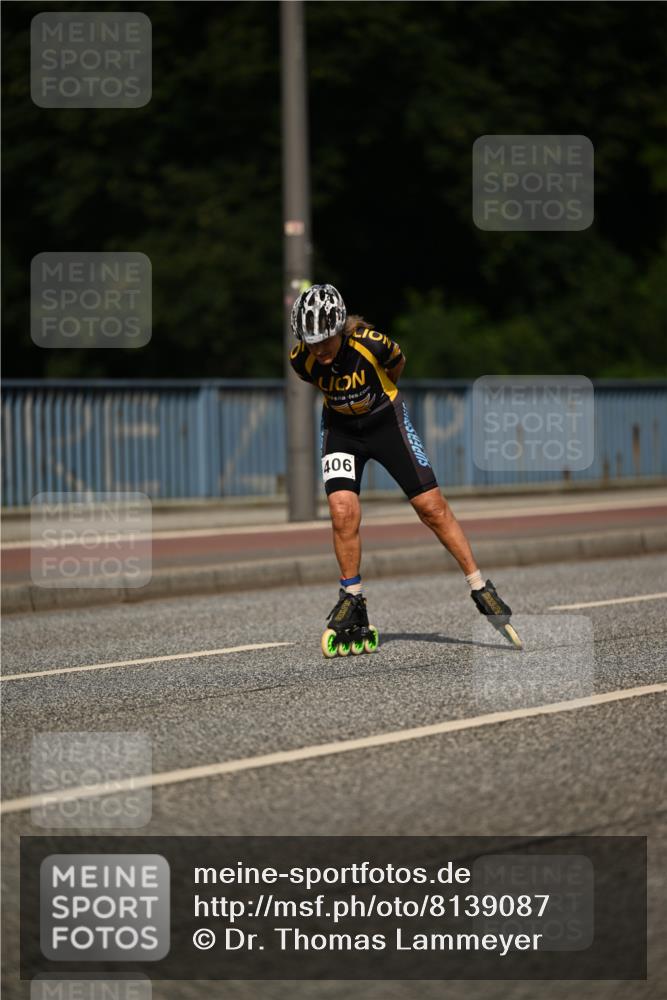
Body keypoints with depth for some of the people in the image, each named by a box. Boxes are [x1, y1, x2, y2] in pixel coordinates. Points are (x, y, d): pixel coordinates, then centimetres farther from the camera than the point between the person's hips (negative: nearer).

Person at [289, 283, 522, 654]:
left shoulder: (372, 343, -29)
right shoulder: (301, 359, -21)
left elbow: (398, 363, -4)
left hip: (385, 419, -2)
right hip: (340, 426, 2)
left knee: (432, 507, -3)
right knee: (343, 511, -16)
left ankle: (480, 588, 7)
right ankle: (353, 600, 1)